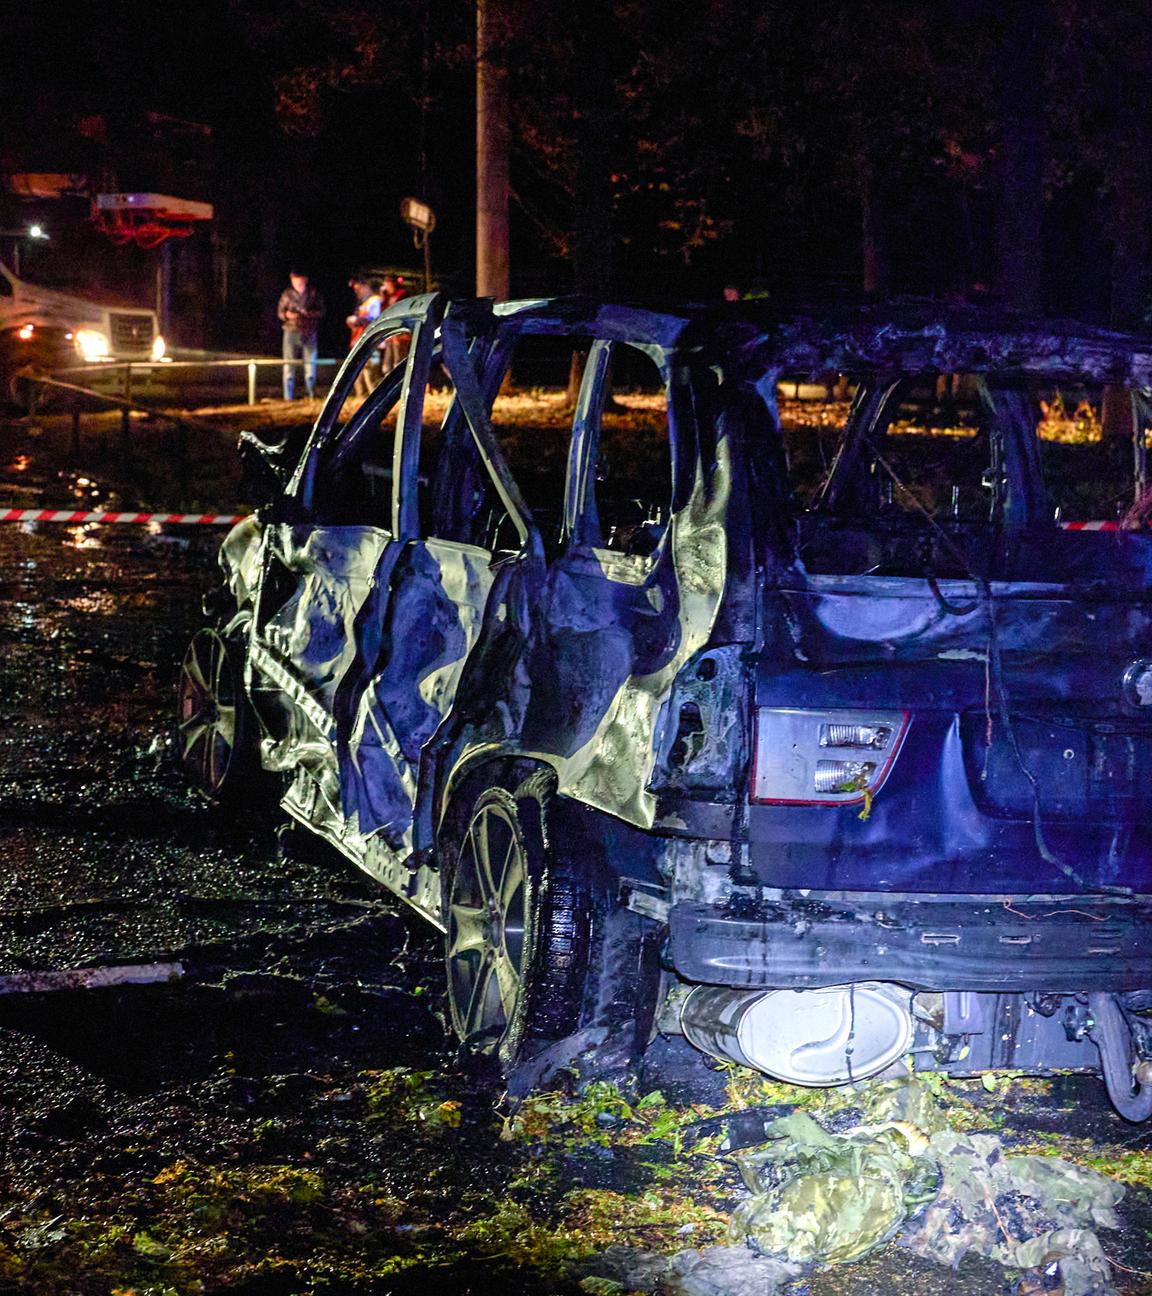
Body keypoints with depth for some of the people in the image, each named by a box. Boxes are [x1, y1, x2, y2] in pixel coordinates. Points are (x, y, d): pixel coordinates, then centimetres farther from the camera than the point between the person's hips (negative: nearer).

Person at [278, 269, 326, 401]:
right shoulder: (287, 294, 6)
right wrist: (287, 315, -12)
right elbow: (280, 312, 10)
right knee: (289, 365, -1)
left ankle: (312, 395, 11)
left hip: (309, 334, -1)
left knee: (310, 364, -1)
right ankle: (288, 397, 3)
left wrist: (307, 313, -16)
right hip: (291, 332, 1)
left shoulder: (314, 293, 3)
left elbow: (321, 312, 1)